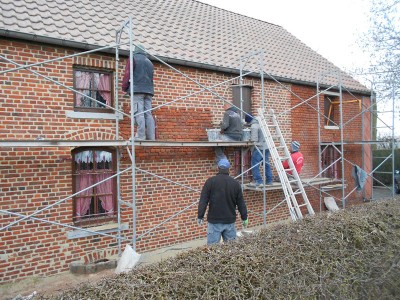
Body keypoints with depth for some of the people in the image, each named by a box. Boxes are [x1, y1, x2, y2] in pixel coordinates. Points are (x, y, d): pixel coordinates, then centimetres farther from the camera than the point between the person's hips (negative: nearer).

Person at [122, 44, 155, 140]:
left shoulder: (133, 58, 7)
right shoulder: (149, 62, 25)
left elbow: (127, 74, 0)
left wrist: (125, 87, 6)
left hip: (137, 90, -5)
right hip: (149, 90, 5)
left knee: (138, 113, -12)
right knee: (148, 114, 0)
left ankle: (141, 136, -21)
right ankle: (151, 137, -6)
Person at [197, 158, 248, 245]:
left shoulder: (210, 181, -5)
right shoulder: (235, 183, 4)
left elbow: (203, 201, -7)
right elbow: (241, 203, 9)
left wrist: (200, 217, 0)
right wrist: (244, 218, 18)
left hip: (214, 221, -3)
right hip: (230, 221, 3)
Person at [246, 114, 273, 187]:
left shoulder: (253, 126, -14)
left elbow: (254, 139, -17)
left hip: (259, 148, -9)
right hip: (266, 147, 9)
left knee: (255, 165, -2)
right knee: (267, 164, 14)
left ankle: (258, 181, -4)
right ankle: (269, 180, 20)